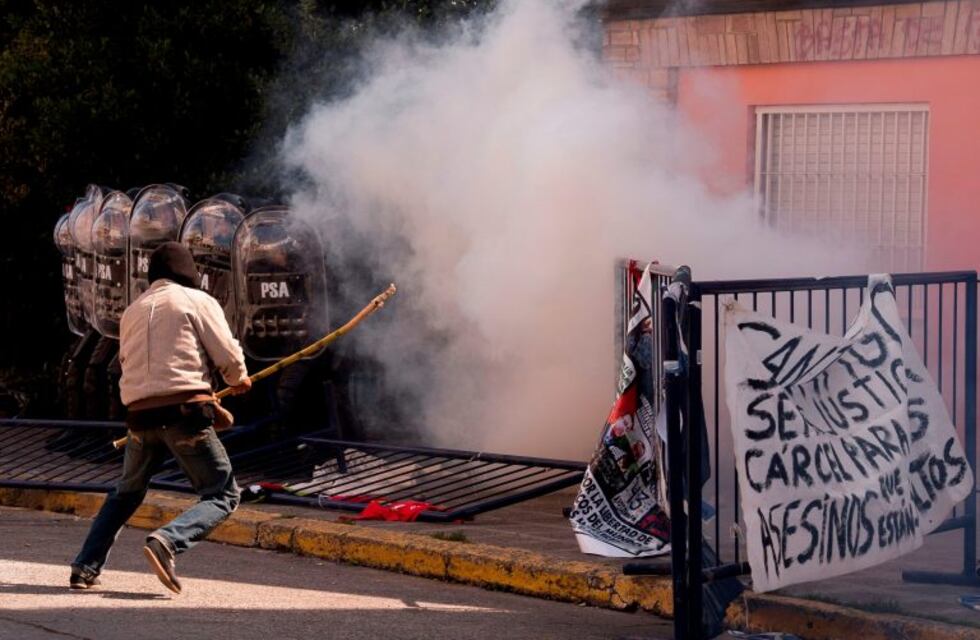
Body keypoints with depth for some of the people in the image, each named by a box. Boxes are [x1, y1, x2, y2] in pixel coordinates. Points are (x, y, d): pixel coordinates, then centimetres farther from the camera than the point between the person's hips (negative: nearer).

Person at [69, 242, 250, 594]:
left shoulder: (132, 311, 20)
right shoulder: (198, 301, 3)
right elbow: (229, 356, -2)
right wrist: (239, 379, 21)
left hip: (141, 414, 6)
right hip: (184, 410, -6)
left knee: (126, 493, 25)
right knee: (223, 496, 0)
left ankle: (85, 567, 17)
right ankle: (167, 541, -24)